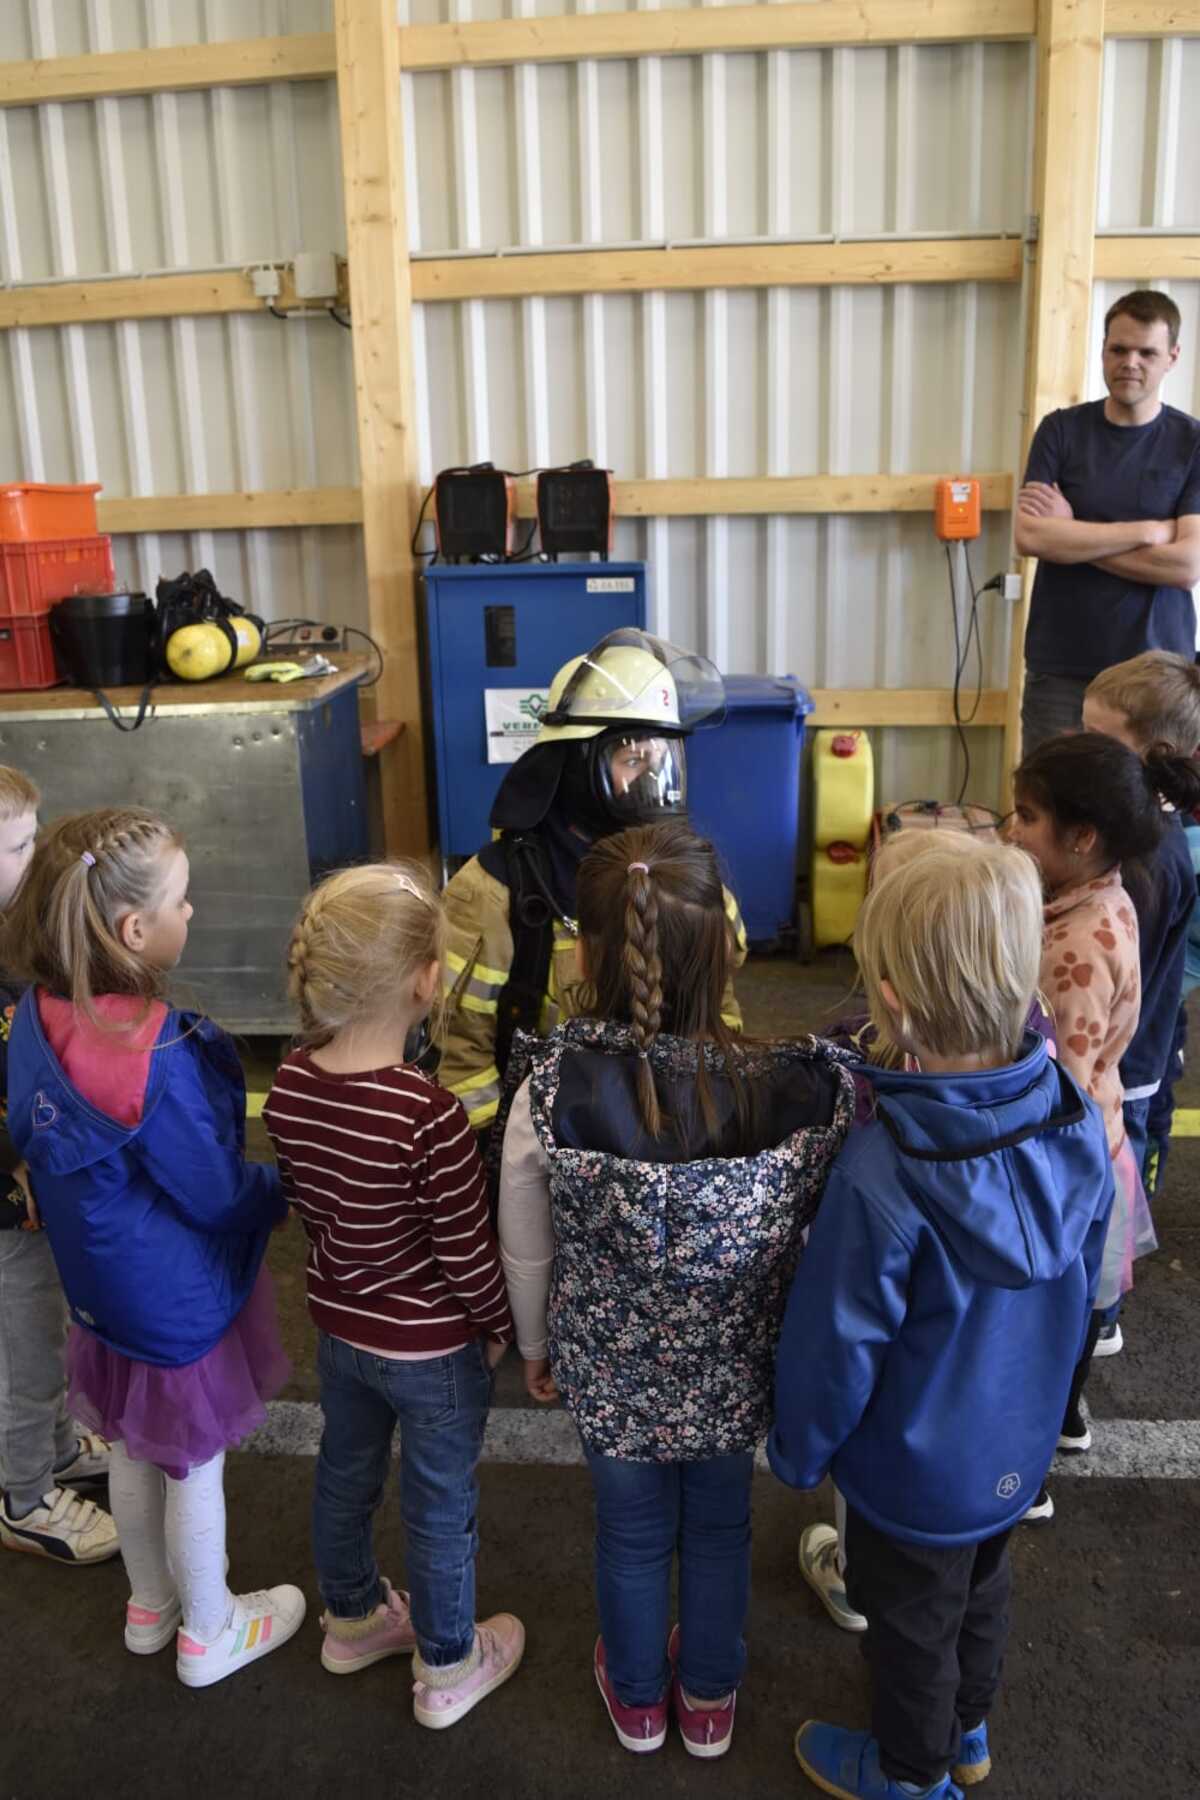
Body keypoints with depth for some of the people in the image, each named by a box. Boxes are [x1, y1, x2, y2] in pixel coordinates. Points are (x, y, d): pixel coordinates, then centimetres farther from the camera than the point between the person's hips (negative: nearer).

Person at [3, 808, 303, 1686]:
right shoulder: (158, 1061, -35)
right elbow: (221, 1196, -23)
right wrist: (288, 1189, -4)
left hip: (105, 1282, 7)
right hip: (183, 1296, -7)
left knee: (137, 1451, 27)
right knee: (196, 1467, 16)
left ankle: (150, 1605, 50)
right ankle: (209, 1634, 40)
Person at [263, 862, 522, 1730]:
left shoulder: (289, 1086, -14)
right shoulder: (430, 1116, -34)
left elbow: (307, 1201, 1)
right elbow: (466, 1253, -24)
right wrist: (500, 1325, -5)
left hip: (339, 1325, 6)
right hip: (432, 1348, -6)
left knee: (345, 1476, 28)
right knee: (441, 1509, 17)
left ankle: (354, 1619, 53)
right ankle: (447, 1671, 40)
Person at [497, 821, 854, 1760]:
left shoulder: (549, 1092, -30)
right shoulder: (801, 1092, -30)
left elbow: (527, 1252, -13)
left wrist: (536, 1348, 8)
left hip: (609, 1370, 0)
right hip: (735, 1372, 1)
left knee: (633, 1532, 28)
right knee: (720, 1525, 29)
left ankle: (637, 1698, 55)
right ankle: (709, 1699, 55)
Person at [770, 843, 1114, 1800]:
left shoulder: (883, 1173, -38)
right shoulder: (1080, 1121, -20)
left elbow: (837, 1345, -25)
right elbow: (1083, 1287, -2)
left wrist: (799, 1449, -5)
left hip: (915, 1467, -5)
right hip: (1020, 1443, 5)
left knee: (912, 1618, 22)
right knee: (982, 1586, 31)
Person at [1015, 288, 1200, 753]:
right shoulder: (1061, 430, 2)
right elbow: (1030, 537, -12)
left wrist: (1072, 535, -11)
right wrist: (1149, 530, -11)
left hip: (1157, 670, 0)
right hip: (1061, 669, 0)